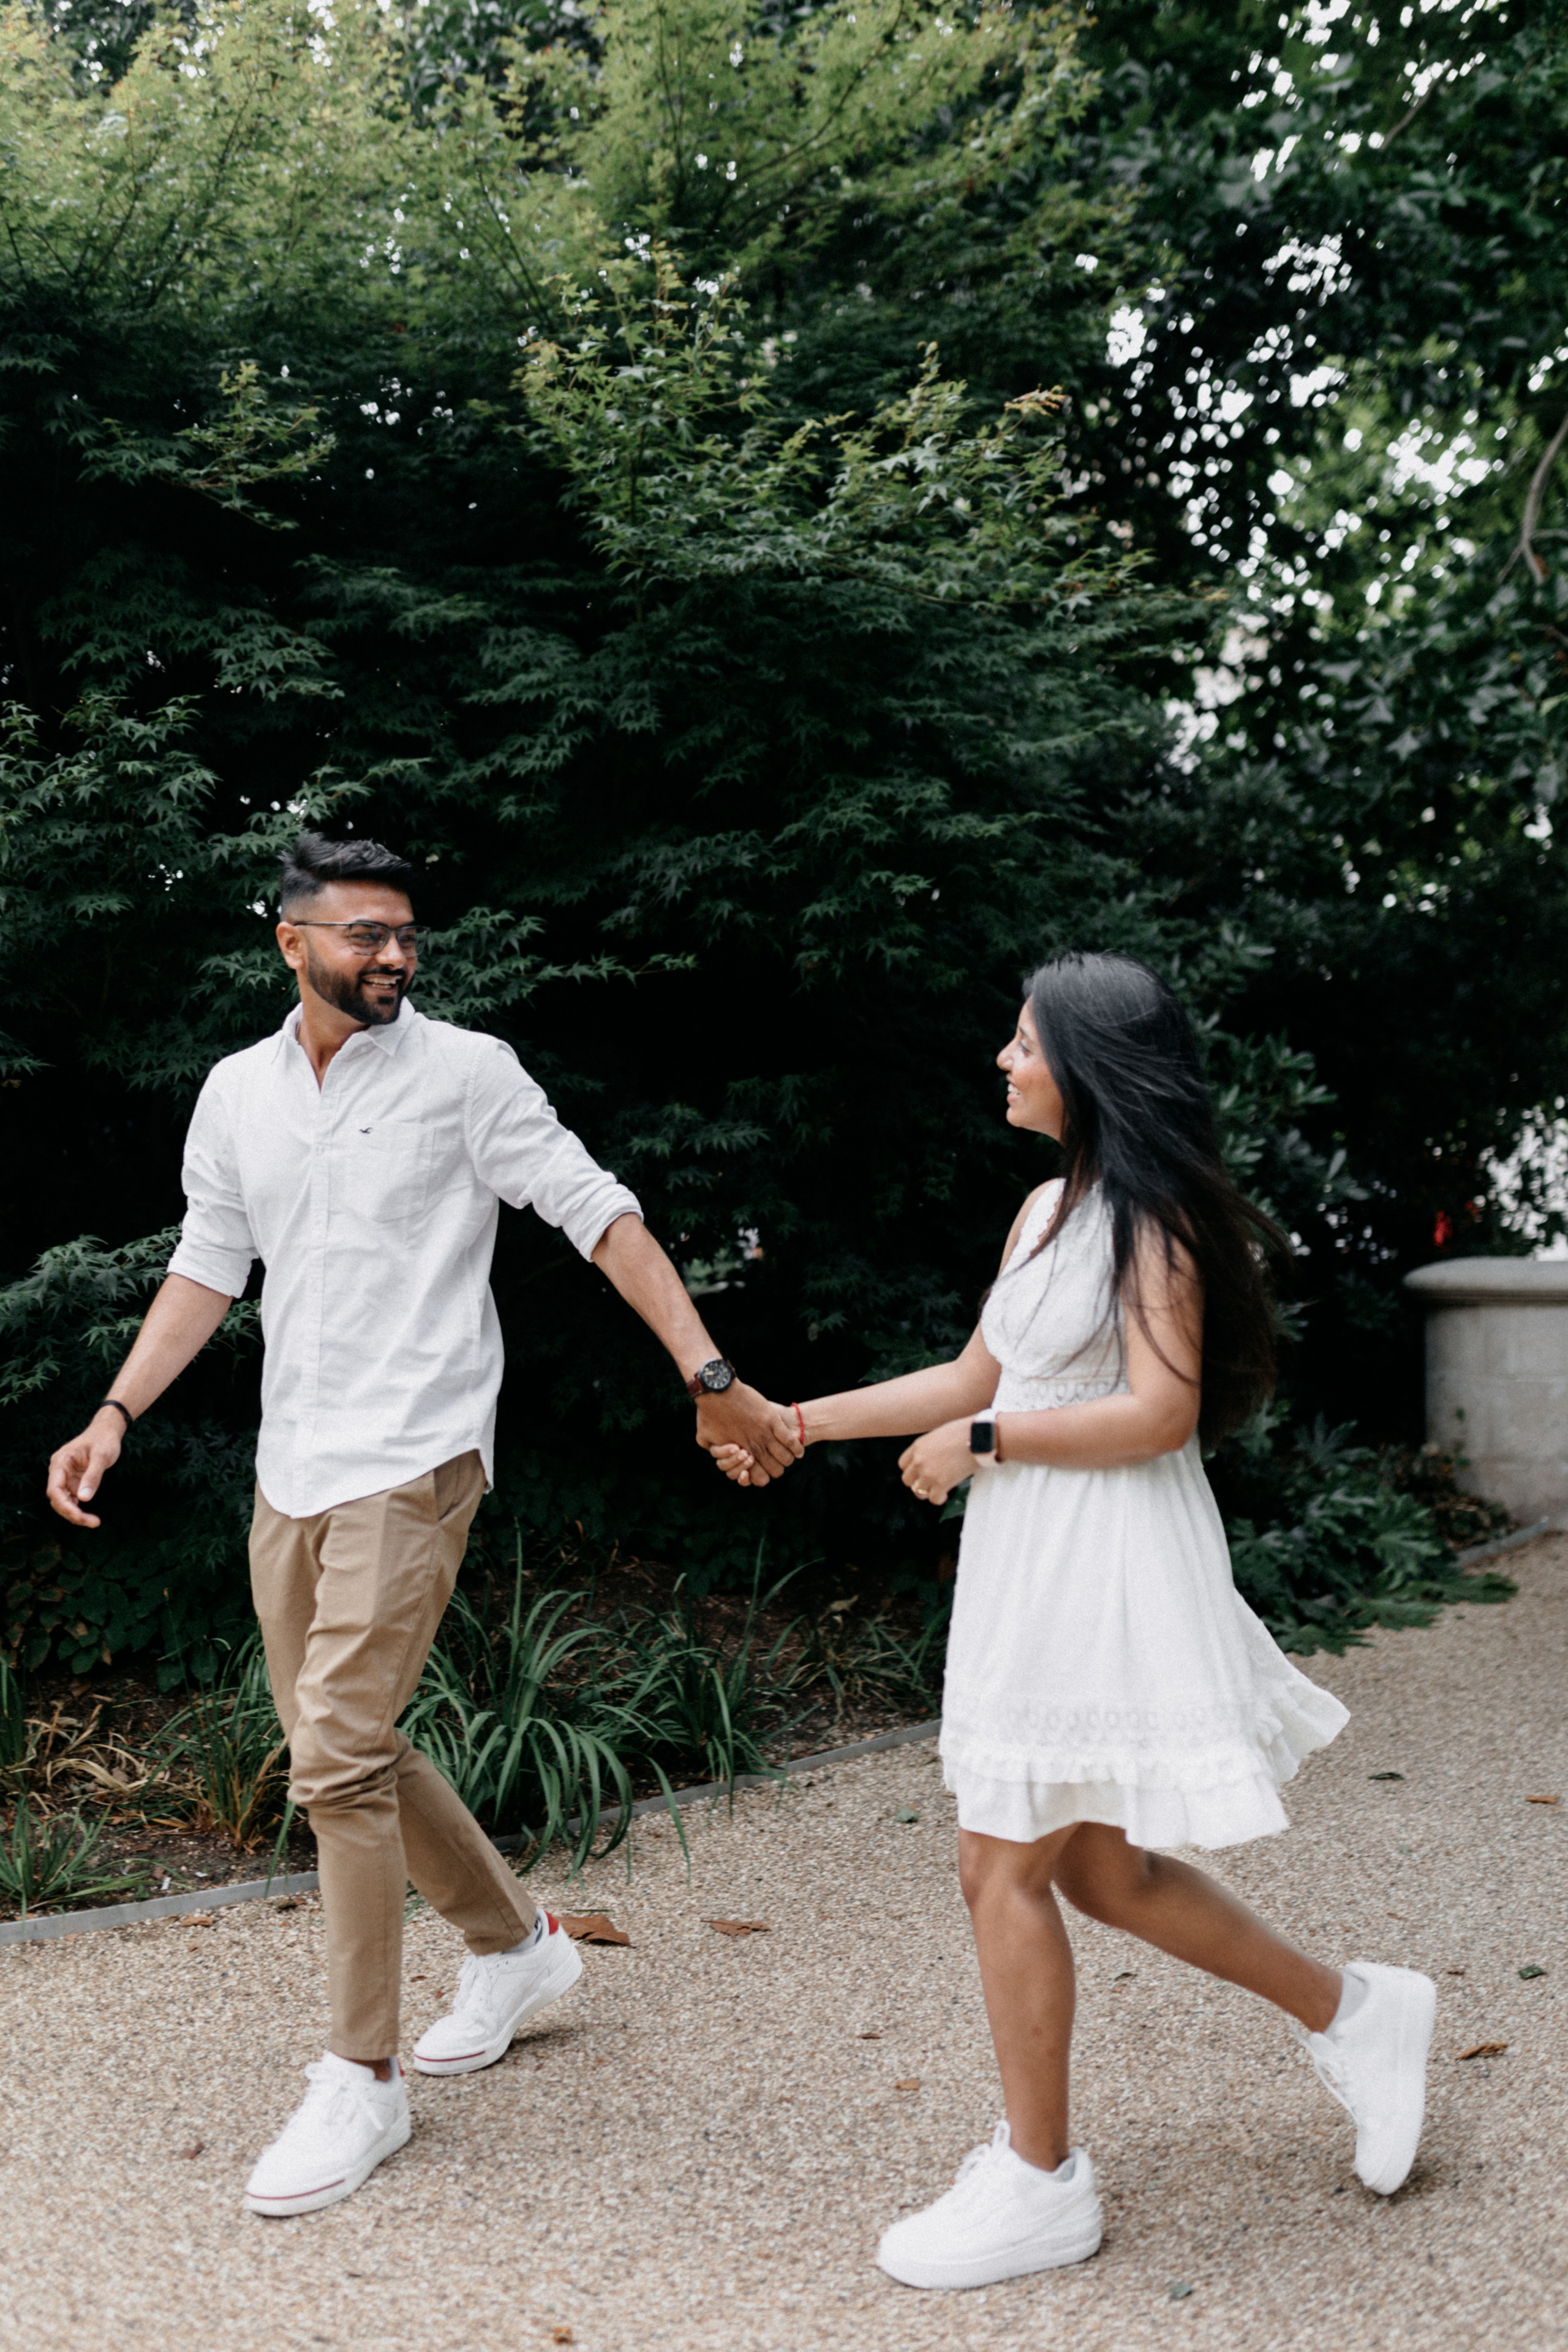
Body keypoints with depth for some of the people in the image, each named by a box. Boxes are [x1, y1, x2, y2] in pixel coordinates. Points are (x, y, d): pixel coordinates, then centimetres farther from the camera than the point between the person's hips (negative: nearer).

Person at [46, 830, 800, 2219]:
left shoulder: (465, 1072, -6)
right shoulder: (237, 1094, 10)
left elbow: (600, 1216, -9)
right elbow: (207, 1270, 16)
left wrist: (712, 1378, -16)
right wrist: (117, 1414, 5)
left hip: (412, 1463, -6)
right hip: (292, 1467, 6)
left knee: (337, 1755, -12)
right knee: (346, 1750, 14)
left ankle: (363, 2082, 1)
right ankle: (517, 1945, 35)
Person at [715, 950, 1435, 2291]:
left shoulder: (1154, 1218, -13)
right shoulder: (1049, 1210, 13)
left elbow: (1161, 1412, -20)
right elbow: (978, 1377, 18)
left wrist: (981, 1446, -14)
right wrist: (802, 1423, 16)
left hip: (1107, 1568, -9)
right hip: (1038, 1569, 9)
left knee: (1006, 1868, -3)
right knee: (1098, 1869, 14)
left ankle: (1039, 2184, 11)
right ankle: (1351, 2014, 28)